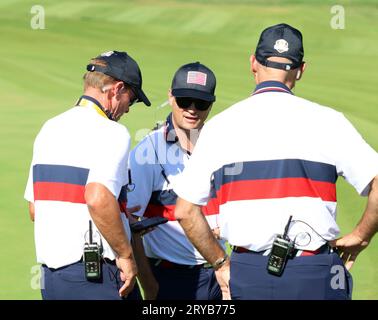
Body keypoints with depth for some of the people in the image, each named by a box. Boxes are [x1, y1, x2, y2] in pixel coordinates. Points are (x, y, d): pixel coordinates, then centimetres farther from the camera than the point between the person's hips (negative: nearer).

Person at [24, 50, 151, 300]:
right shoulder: (111, 132, -11)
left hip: (49, 275, 8)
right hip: (95, 278, -8)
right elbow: (98, 199, -27)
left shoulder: (49, 129, 14)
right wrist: (126, 254, -16)